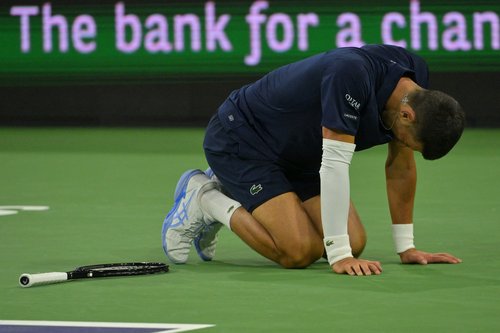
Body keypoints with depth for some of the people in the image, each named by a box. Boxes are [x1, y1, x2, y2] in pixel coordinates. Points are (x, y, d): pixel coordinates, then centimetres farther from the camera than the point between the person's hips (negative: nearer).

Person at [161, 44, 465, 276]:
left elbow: (401, 166, 2)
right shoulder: (351, 73, -37)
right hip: (239, 139, -9)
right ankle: (206, 199, 2)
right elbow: (334, 163, -36)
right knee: (299, 252, -23)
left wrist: (406, 247, -1)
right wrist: (339, 255, -35)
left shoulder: (415, 86, -11)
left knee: (354, 242, -3)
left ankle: (229, 193, 15)